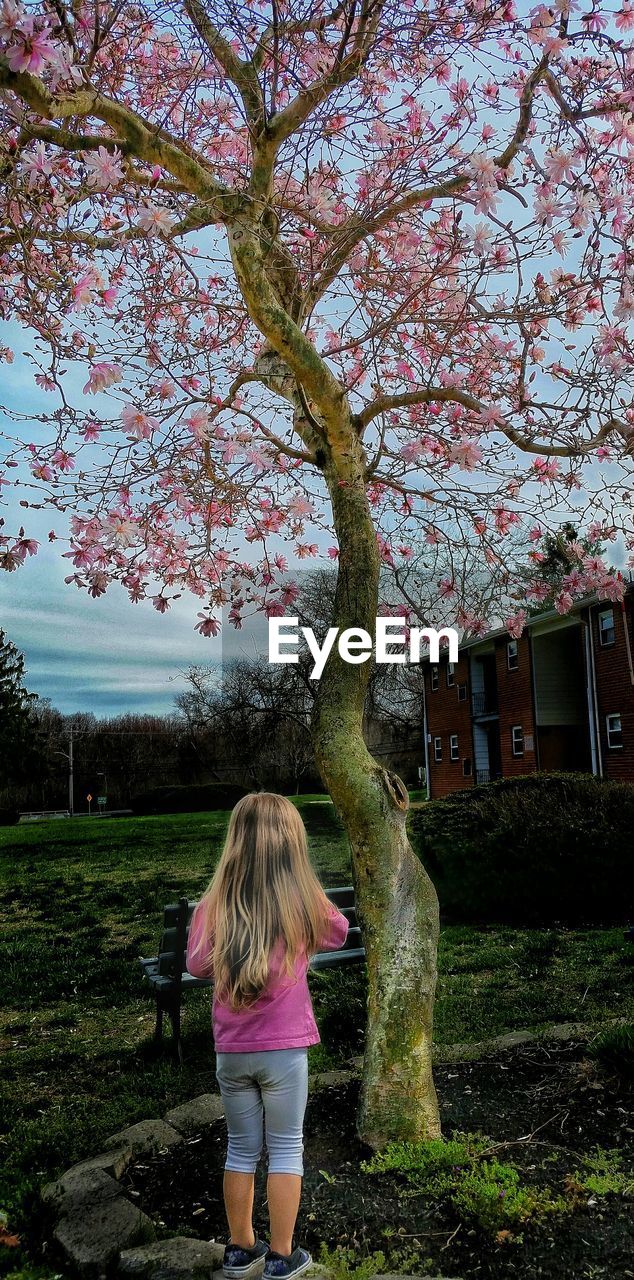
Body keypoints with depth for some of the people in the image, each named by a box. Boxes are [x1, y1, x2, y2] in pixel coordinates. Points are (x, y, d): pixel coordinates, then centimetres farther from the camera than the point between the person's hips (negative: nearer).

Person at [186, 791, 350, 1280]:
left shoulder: (214, 904, -10)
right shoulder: (305, 903, -14)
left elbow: (197, 965, 3)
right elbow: (339, 932, 7)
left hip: (230, 1050, 3)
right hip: (284, 1048, -2)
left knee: (242, 1148, 18)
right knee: (286, 1148, 13)